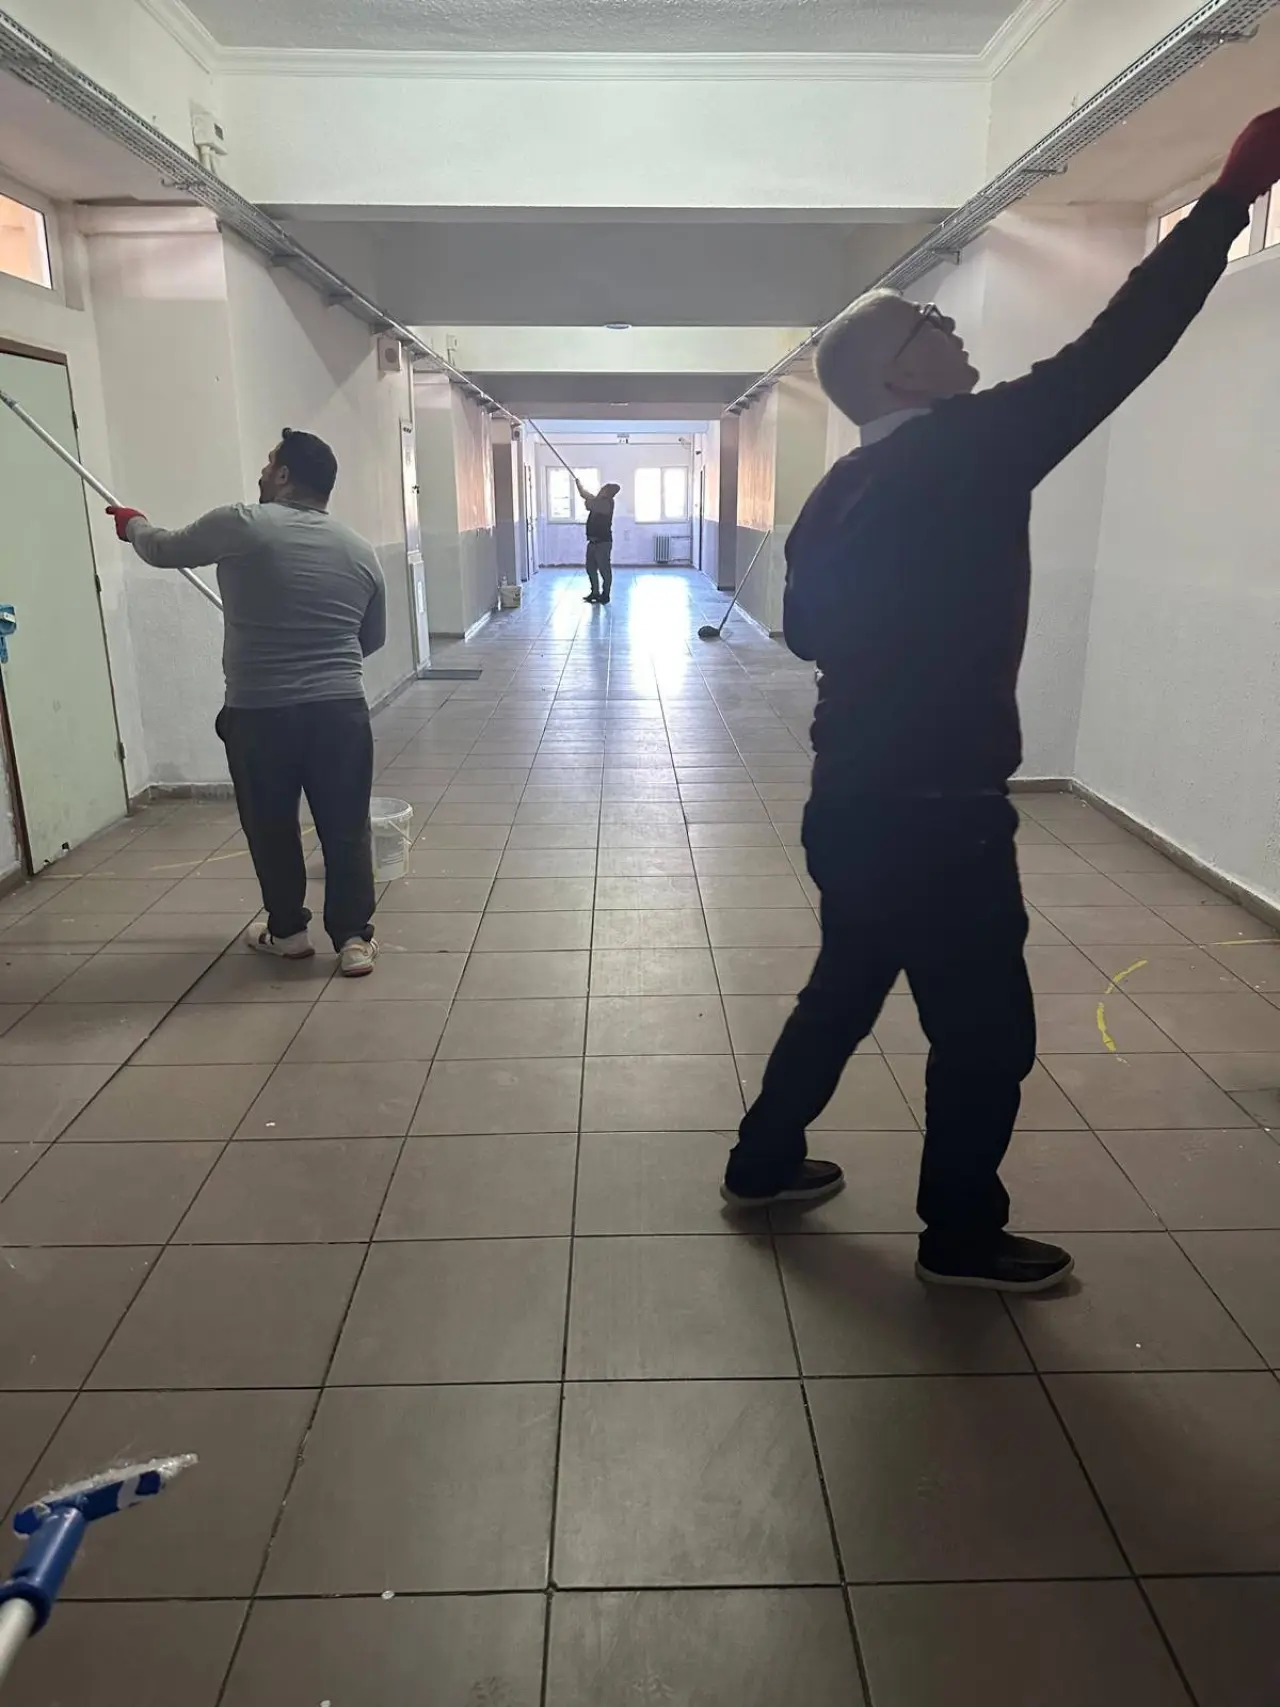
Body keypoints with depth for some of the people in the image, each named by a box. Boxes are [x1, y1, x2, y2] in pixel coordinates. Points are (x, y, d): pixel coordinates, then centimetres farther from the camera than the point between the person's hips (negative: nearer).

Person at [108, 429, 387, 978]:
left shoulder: (240, 525, -4)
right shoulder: (360, 551, 8)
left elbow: (163, 550, 12)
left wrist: (133, 523, 33)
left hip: (258, 712, -2)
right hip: (340, 709, 3)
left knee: (270, 825, 15)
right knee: (346, 827, 9)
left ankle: (288, 931, 27)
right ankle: (354, 939, 9)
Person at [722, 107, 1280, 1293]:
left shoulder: (841, 489, 10)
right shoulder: (971, 448, -14)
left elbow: (805, 624, 18)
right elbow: (1116, 351, -15)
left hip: (852, 802, 9)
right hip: (935, 815, -8)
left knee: (846, 987, 24)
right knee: (986, 1032, 9)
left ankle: (763, 1163, 38)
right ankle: (961, 1238, 27)